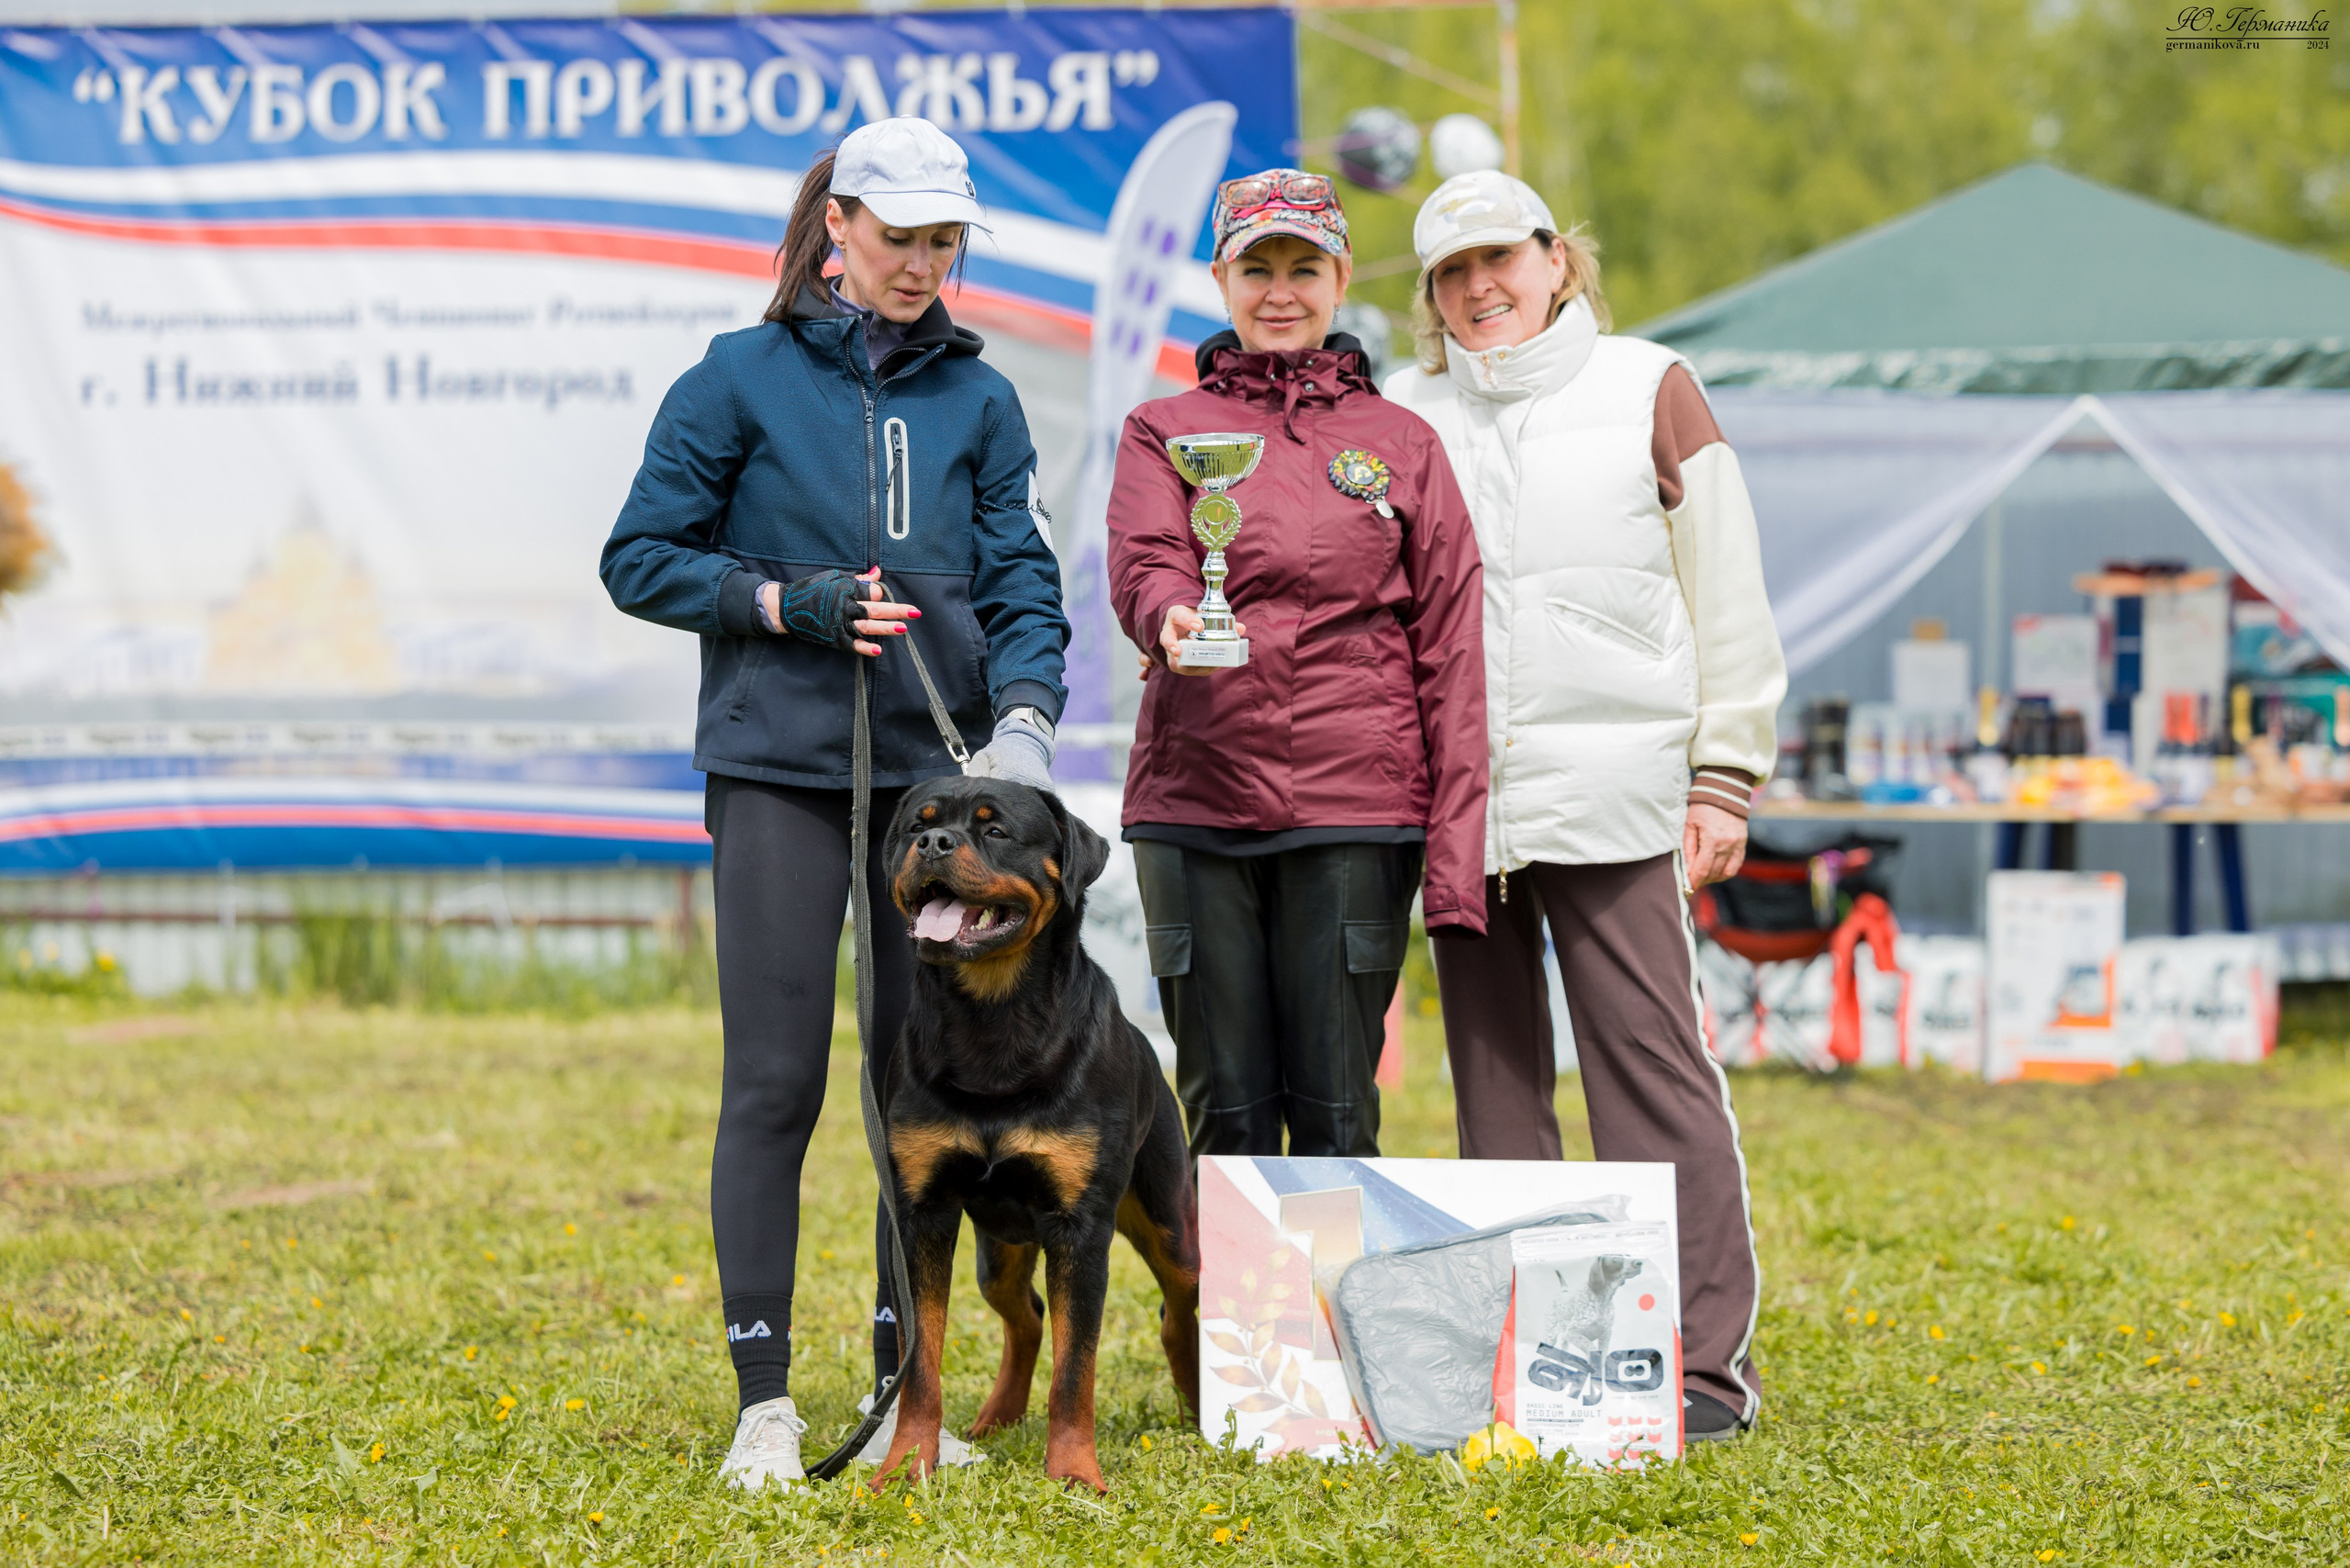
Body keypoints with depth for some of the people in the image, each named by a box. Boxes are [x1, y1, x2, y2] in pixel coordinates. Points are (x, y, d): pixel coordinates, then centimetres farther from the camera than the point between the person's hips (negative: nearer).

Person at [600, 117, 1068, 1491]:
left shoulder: (977, 399, 11)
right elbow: (640, 561, 4)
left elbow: (1022, 578, 6)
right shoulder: (743, 379, 3)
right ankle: (765, 1403, -3)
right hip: (780, 769, -3)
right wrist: (789, 602, -10)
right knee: (776, 1081, -6)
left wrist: (1025, 712, -12)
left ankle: (904, 1391, 13)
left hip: (939, 772, 3)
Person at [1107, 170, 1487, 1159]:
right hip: (1194, 799, 0)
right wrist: (1171, 616, -33)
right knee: (1225, 1108, 1)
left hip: (1353, 814, 0)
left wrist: (1454, 852, -2)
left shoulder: (1403, 445, 12)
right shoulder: (1164, 432, 12)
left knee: (1335, 1112, -3)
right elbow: (1143, 559, -7)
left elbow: (1450, 648, 7)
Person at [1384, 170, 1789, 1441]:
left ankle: (1706, 1357, -7)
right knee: (1494, 1083, 6)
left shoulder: (1648, 392, 7)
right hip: (1451, 798, 3)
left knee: (1652, 1069, -7)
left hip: (1609, 791, -3)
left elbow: (1726, 598, 6)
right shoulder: (1402, 416, 13)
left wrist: (1723, 777, 0)